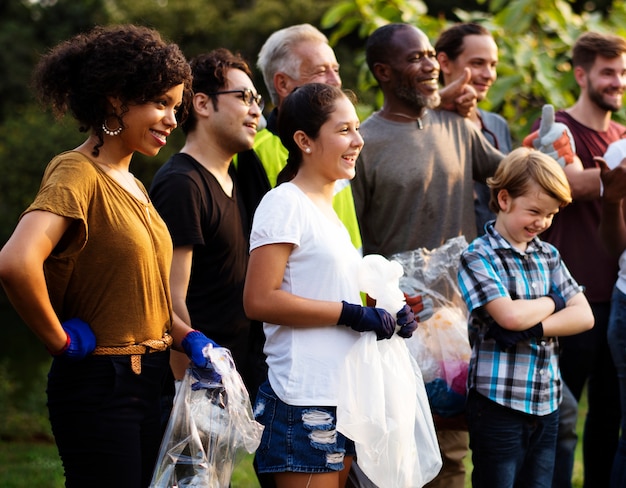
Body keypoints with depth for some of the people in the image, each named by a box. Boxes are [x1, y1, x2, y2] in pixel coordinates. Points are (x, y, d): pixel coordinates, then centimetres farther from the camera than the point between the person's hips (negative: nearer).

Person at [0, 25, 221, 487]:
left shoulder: (131, 185, 14)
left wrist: (188, 337, 5)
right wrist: (61, 341, -19)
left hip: (147, 382, 9)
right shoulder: (77, 173, -14)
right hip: (100, 386, -9)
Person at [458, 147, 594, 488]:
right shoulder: (478, 257, -7)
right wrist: (552, 302, -2)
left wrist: (532, 329, -12)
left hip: (546, 403, 6)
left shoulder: (548, 256, 11)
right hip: (498, 404, -6)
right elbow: (509, 315, -21)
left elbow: (584, 316, 3)